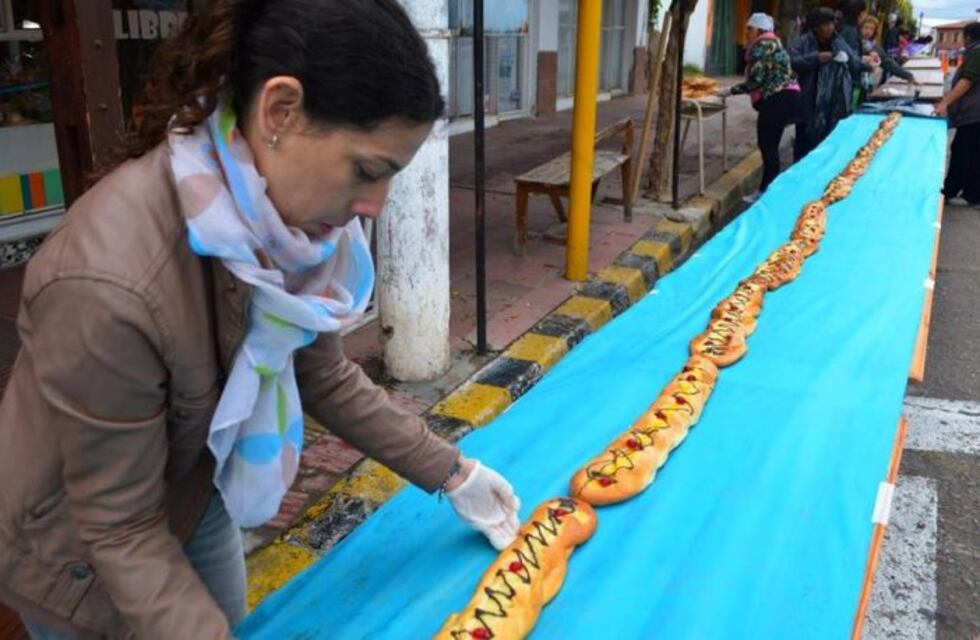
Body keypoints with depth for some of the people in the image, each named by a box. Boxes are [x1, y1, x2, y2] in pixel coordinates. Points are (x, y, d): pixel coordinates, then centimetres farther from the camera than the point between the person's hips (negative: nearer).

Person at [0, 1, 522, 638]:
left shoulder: (275, 213, -19)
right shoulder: (109, 282, -39)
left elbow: (324, 377, -4)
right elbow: (121, 529, -27)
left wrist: (450, 472, -2)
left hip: (195, 492, 6)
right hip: (76, 546, -5)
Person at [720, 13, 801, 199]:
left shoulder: (761, 46, -9)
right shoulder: (772, 43, 21)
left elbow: (756, 80, -16)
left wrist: (731, 90, -7)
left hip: (777, 100, -10)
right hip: (785, 97, 10)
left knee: (768, 147, -6)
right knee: (769, 145, 14)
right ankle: (768, 190, 18)